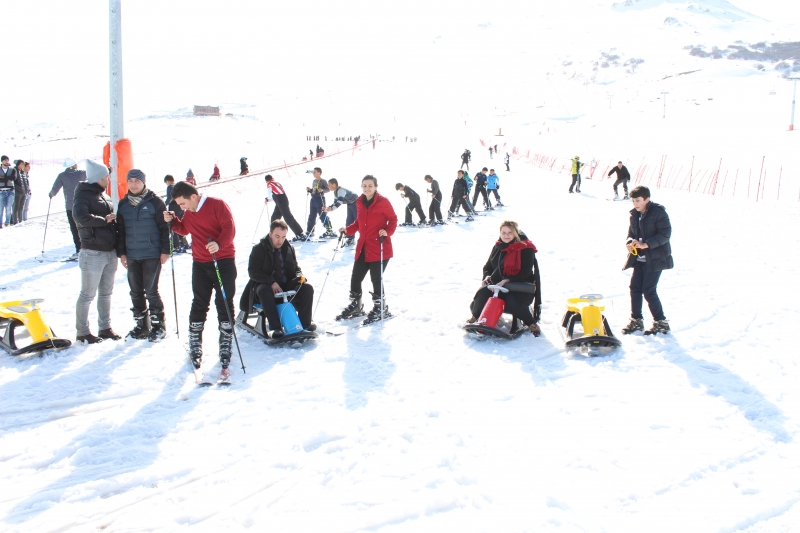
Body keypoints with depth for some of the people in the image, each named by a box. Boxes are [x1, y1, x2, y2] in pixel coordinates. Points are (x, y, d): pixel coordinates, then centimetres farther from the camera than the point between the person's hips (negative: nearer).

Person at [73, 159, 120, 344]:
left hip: (110, 252, 8)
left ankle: (105, 328, 24)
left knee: (106, 292, 14)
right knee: (87, 294, 0)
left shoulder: (103, 195, 16)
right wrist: (104, 220, -15)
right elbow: (80, 217, -26)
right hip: (93, 252, -8)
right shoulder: (83, 195, -8)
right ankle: (83, 332, 9)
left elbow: (114, 220, 22)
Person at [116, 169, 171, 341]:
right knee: (136, 292, 9)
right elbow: (120, 230, 13)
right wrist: (121, 253, 8)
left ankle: (158, 326, 9)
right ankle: (141, 325, 20)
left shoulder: (155, 202, -4)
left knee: (151, 291, -3)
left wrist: (165, 251, -7)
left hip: (152, 255, -5)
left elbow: (164, 227, -4)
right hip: (132, 256, 5)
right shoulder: (123, 204, 9)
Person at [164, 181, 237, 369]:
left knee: (224, 304, 1)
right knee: (199, 304, 9)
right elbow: (184, 230, 24)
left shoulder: (217, 205, -12)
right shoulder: (188, 212, 9)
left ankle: (226, 346, 9)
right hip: (200, 264, 5)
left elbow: (230, 228, -19)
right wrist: (173, 221, 4)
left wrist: (219, 244, -36)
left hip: (224, 262, -5)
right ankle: (195, 345, 17)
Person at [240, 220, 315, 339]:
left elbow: (296, 268, 19)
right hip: (266, 285, -4)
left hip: (287, 285, 4)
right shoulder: (259, 249, -3)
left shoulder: (289, 249, 10)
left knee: (307, 288, -21)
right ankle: (275, 328, -44)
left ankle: (305, 323, -22)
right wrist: (271, 282, -24)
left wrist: (299, 276, -7)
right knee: (264, 290, -38)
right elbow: (253, 272, -10)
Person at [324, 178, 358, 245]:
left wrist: (332, 208, -51)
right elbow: (336, 202, 5)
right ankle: (351, 239, 14)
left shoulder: (341, 190, -28)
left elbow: (340, 201, -40)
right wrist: (328, 208, -10)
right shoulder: (335, 192, 4)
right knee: (349, 222, 8)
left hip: (356, 203, -10)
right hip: (350, 204, 10)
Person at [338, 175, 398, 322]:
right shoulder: (360, 203, 7)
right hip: (363, 248, 6)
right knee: (355, 277, 8)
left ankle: (380, 307, 19)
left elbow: (393, 219, -2)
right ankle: (355, 306, 28)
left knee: (376, 278, -1)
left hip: (379, 248, -6)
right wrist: (348, 230, 2)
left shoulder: (383, 202, -9)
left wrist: (387, 232, -19)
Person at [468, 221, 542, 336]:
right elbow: (488, 265, 20)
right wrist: (487, 276, -4)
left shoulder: (525, 248, -9)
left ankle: (531, 323, -8)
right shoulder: (498, 247, 10)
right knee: (482, 295, -22)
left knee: (512, 303, -35)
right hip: (497, 284, 5)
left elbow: (526, 271, -17)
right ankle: (476, 316, 11)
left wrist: (507, 280, -26)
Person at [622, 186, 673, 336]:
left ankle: (661, 323, 6)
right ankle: (636, 321, 19)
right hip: (639, 258, 7)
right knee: (635, 287, 5)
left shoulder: (658, 212, -13)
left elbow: (665, 234, -18)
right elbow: (631, 232, 17)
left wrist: (647, 244, -25)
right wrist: (630, 242, -6)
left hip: (655, 259, -7)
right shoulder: (634, 214, 8)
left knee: (648, 290, -8)